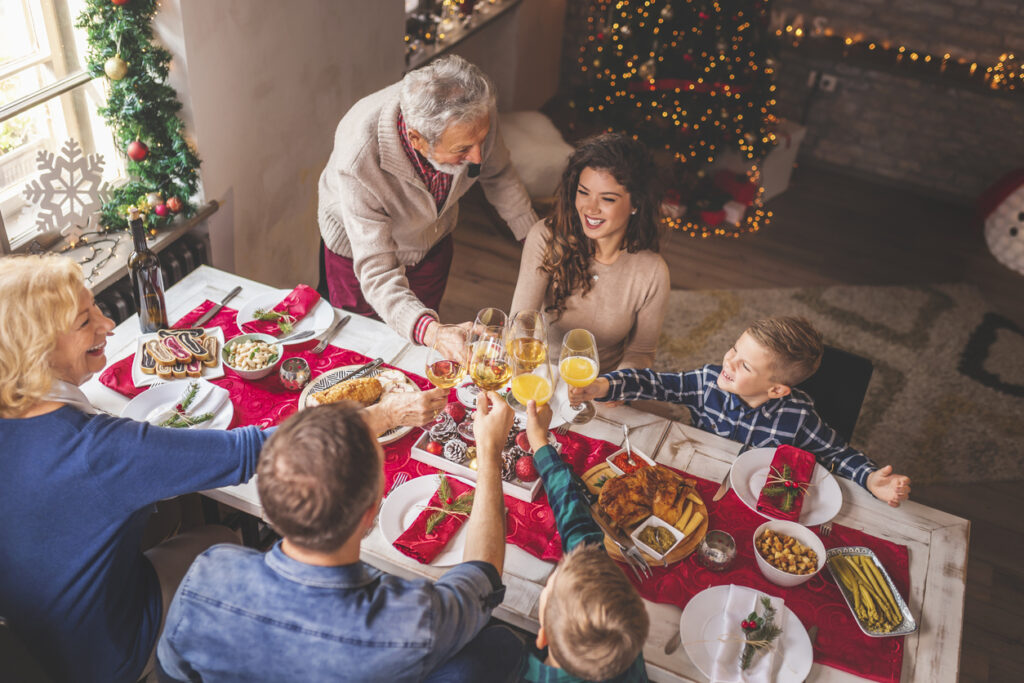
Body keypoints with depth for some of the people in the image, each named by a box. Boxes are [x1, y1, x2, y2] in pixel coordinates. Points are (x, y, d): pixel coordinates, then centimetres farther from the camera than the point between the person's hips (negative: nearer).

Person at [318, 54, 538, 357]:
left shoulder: (477, 114, -34)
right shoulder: (359, 161, -46)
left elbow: (498, 174, -9)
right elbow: (377, 272, -45)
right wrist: (434, 332, -62)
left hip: (433, 240, 4)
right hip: (359, 249, -3)